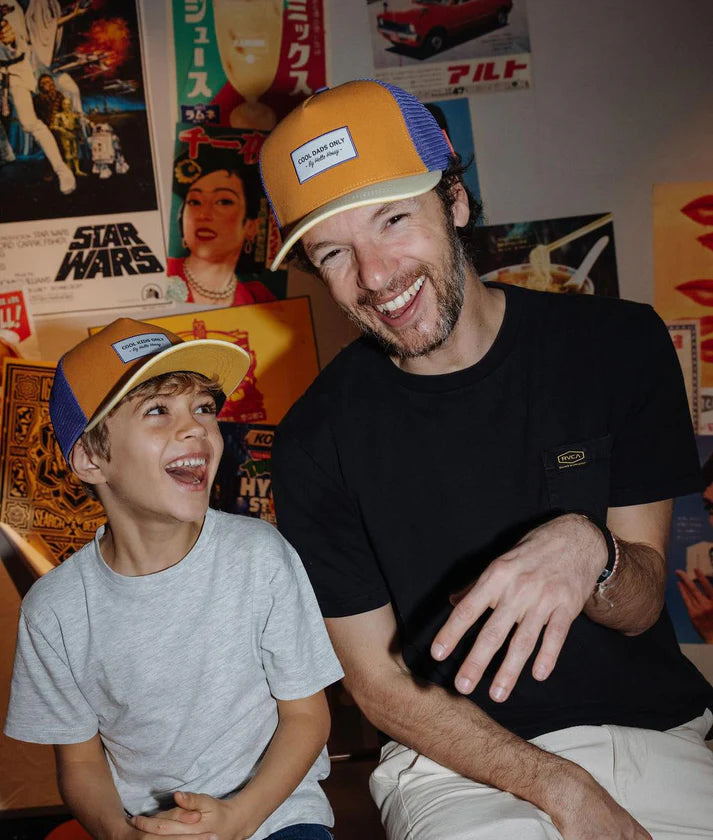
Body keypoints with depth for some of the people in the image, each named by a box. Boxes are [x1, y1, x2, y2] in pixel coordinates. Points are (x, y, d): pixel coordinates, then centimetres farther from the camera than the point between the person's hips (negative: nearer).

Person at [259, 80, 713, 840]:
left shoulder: (619, 345, -5)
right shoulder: (318, 440, -9)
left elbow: (640, 607, -3)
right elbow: (380, 684, -4)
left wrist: (588, 550, -27)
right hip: (454, 759, -2)